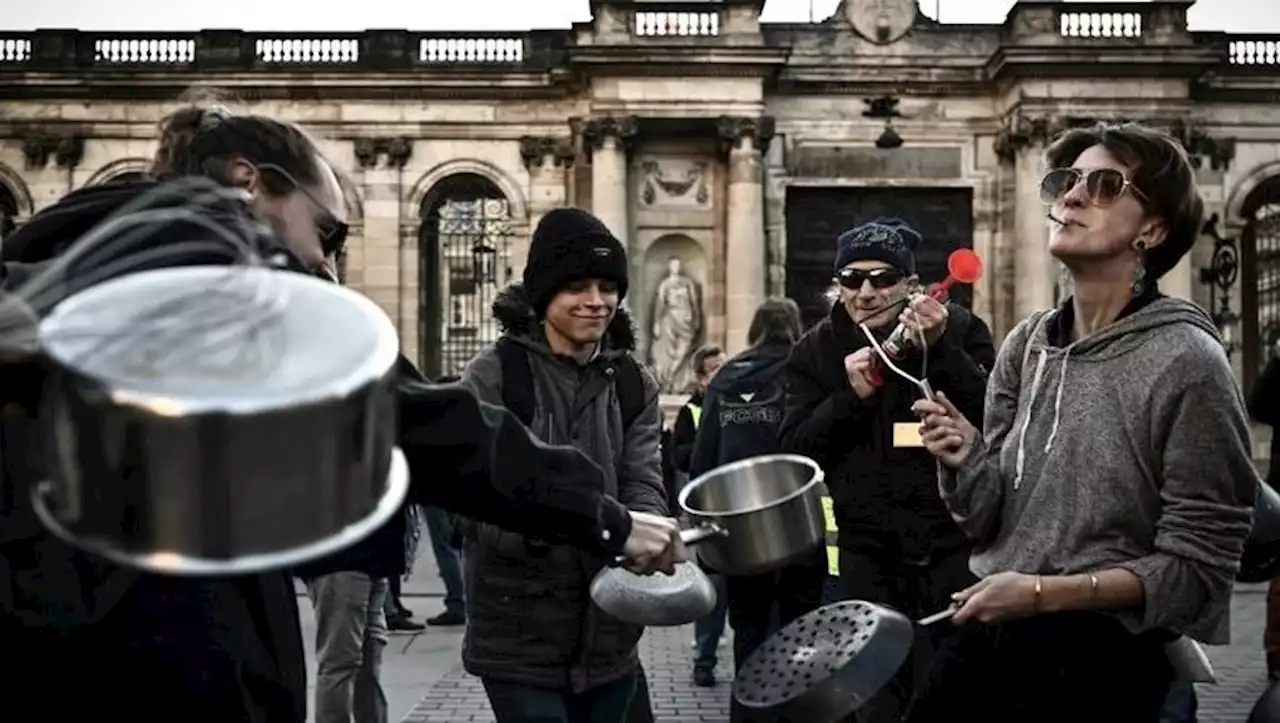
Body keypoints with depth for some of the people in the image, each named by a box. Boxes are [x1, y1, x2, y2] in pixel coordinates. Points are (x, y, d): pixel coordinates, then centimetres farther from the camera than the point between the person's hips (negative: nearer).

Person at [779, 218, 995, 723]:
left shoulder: (960, 330, -1)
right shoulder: (817, 350, 6)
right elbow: (795, 453, 1)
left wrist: (940, 349, -24)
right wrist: (850, 395, -14)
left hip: (955, 544, -1)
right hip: (869, 553, 2)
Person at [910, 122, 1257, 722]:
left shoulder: (1186, 362, -14)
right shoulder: (1027, 344, 2)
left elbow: (1196, 567, -13)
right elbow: (987, 522, 7)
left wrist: (1045, 593, -21)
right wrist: (965, 461, -12)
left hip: (1104, 657, -5)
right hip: (991, 633, 5)